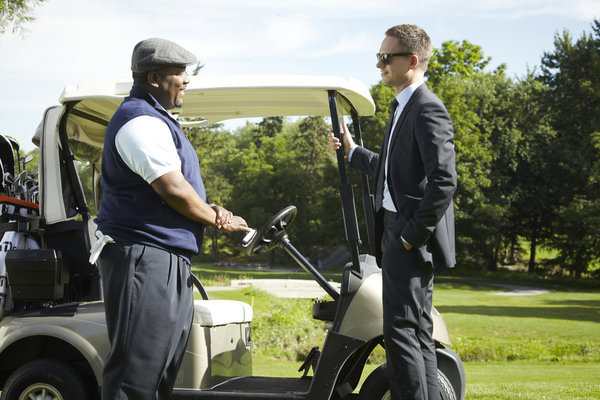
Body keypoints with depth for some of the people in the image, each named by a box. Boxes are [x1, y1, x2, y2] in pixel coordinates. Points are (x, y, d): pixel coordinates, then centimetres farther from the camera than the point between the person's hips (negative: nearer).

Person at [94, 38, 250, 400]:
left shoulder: (154, 119, 22)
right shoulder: (140, 121, -14)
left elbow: (175, 187, 25)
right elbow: (172, 189, -20)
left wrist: (209, 210, 5)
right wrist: (217, 220, -5)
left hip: (169, 259, 11)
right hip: (144, 257, -11)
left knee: (165, 366, 13)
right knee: (138, 369, -11)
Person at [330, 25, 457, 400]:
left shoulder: (428, 109, -14)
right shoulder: (403, 107, 18)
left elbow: (444, 180, -22)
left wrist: (412, 234, -20)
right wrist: (353, 152, 26)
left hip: (412, 239, -11)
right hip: (396, 232, 11)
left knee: (402, 333, -11)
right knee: (419, 333, 14)